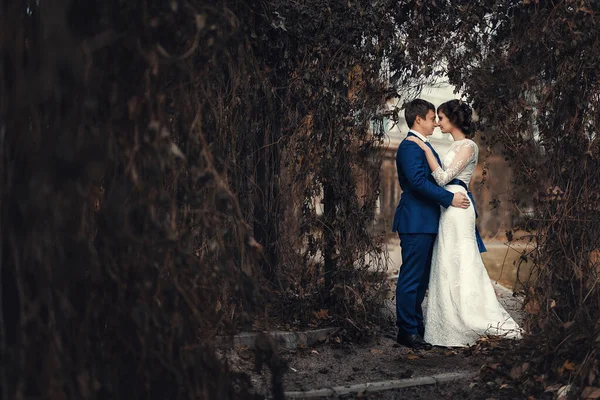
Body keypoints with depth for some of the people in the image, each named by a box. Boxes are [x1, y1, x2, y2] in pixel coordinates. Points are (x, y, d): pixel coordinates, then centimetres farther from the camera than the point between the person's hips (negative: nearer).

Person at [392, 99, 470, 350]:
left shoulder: (424, 145, 20)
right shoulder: (410, 146, -13)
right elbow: (418, 181, -23)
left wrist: (458, 194, 18)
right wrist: (450, 198, -19)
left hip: (426, 221, 10)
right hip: (416, 222, -10)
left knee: (421, 278, 14)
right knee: (411, 278, -5)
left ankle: (416, 326, 22)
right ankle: (407, 331, 1)